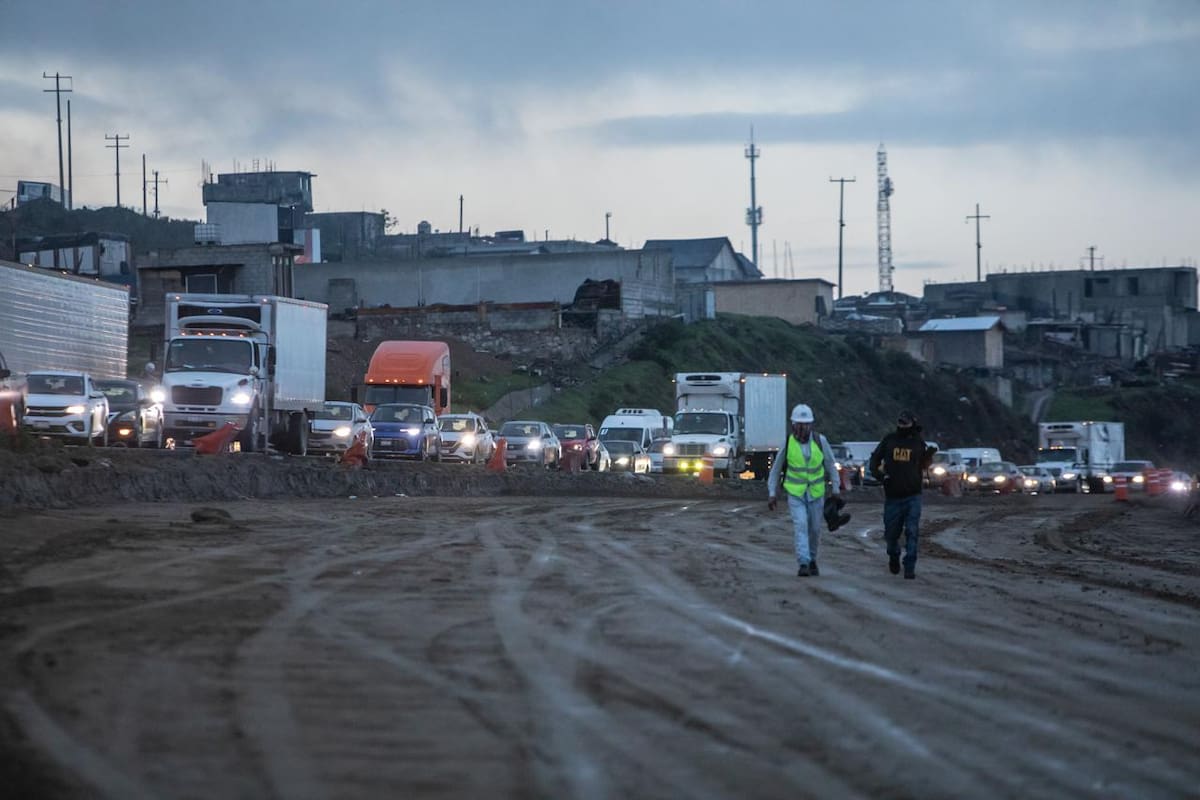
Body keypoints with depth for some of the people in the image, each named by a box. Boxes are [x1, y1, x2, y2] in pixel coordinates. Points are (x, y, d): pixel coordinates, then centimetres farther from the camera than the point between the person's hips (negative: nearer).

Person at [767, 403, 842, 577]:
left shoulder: (820, 441, -9)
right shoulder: (788, 443, -9)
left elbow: (831, 465, 2)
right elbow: (776, 469, 1)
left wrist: (836, 489, 1)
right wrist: (771, 494, 0)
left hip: (816, 493, 2)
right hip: (795, 493, -2)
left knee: (815, 529, 10)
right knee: (800, 526, -17)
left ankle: (812, 559, 33)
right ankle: (803, 564, -21)